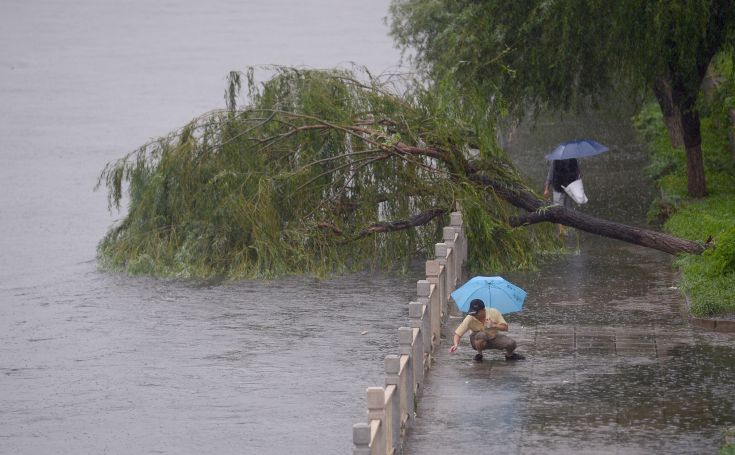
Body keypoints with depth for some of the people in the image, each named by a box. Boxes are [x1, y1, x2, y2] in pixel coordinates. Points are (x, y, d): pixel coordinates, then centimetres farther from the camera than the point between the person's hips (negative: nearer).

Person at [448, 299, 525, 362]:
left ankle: (509, 355, 15)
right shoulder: (470, 319, -23)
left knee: (511, 343, -23)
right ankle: (479, 354, -8)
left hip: (494, 339, 2)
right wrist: (456, 344, -43)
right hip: (479, 342, -2)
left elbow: (505, 327, -11)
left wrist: (493, 325, -28)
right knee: (481, 335, -38)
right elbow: (458, 333, -23)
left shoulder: (494, 312, -19)